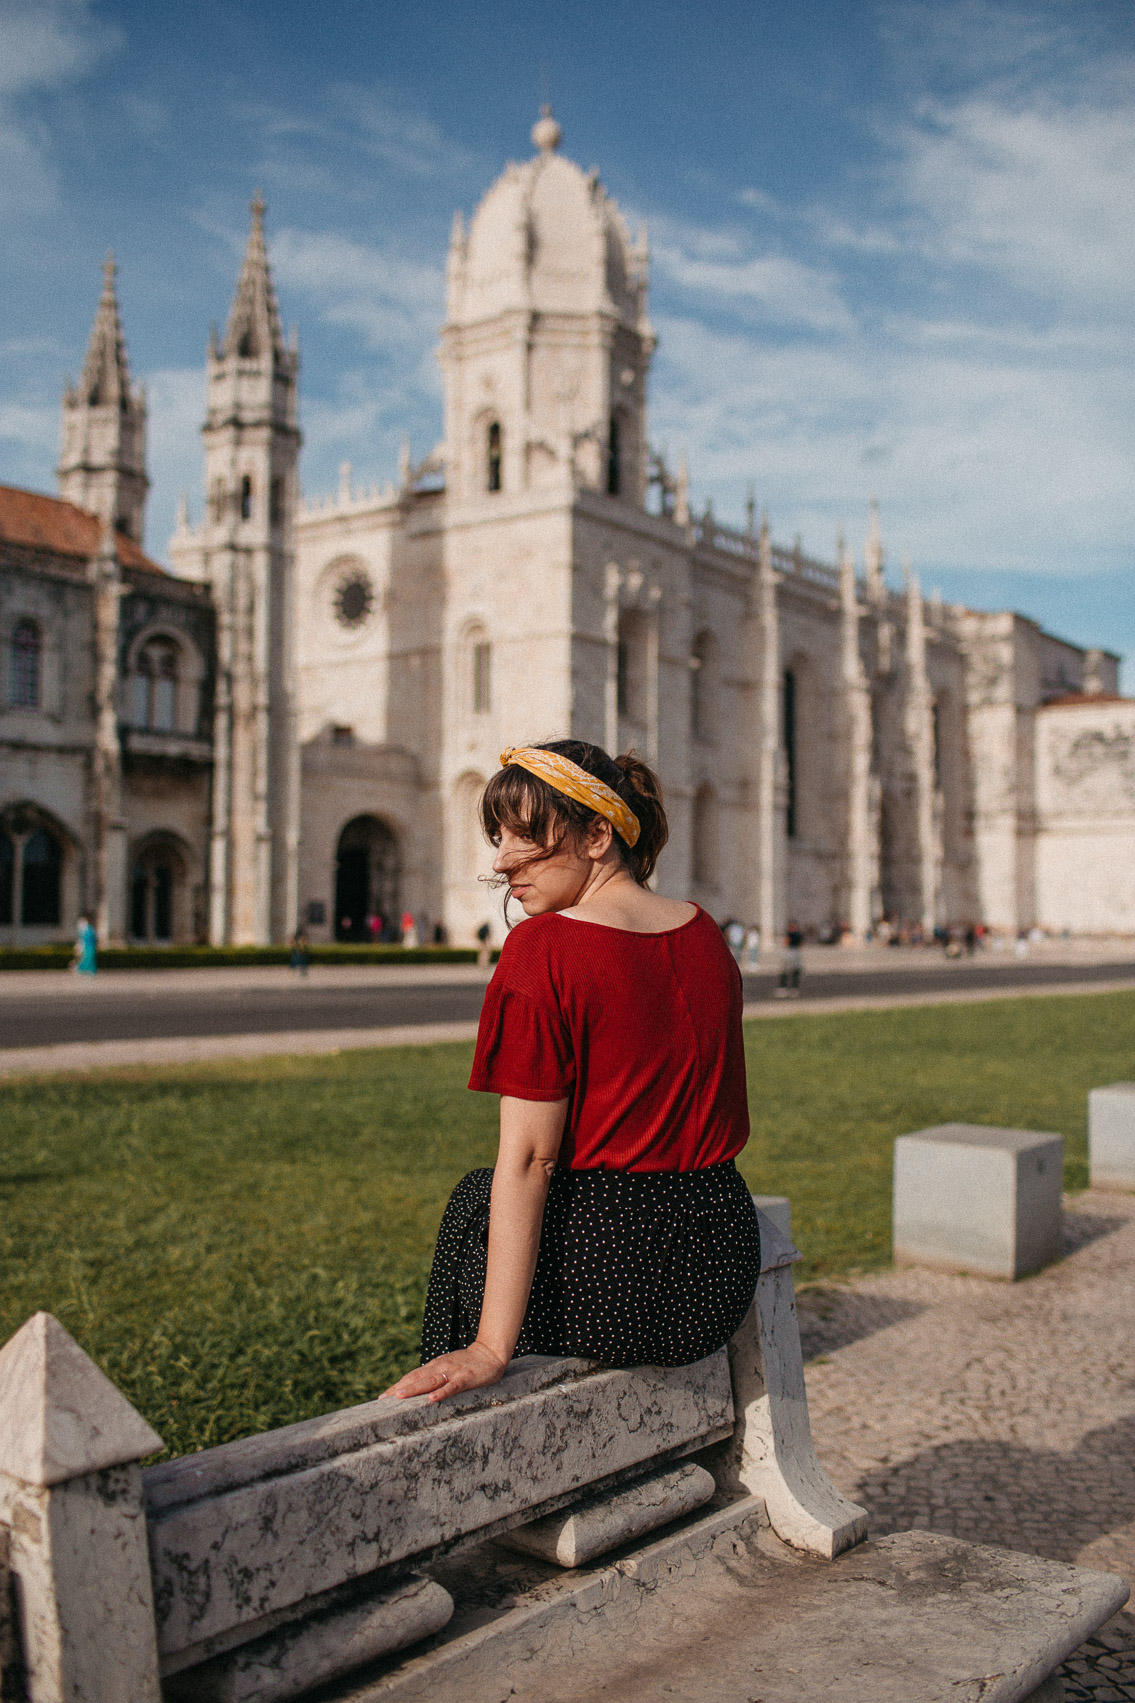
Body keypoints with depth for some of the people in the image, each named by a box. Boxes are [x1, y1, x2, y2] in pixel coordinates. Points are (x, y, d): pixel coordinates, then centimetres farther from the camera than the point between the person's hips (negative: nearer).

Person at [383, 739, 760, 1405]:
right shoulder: (706, 933, 4)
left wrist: (491, 1347, -17)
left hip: (607, 1276, -6)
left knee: (474, 1201, 24)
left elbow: (528, 1156, -19)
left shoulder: (544, 947, -16)